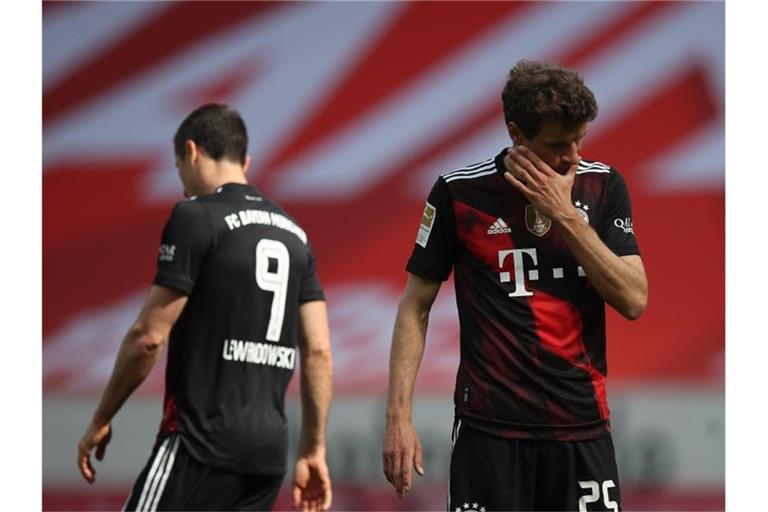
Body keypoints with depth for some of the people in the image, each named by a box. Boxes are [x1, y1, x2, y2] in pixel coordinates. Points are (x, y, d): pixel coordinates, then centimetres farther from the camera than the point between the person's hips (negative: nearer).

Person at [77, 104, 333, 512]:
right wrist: (313, 449, 16)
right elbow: (318, 351, 11)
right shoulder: (293, 233, 14)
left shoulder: (195, 217, -7)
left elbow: (149, 336, -9)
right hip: (269, 447, 7)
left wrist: (101, 420, 1)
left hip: (203, 445, -7)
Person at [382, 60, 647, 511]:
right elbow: (416, 305, 3)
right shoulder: (459, 191, -3)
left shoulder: (603, 186, 3)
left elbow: (634, 300, -5)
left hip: (581, 424, 2)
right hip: (490, 425, -2)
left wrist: (564, 214, -13)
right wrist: (399, 415, -5)